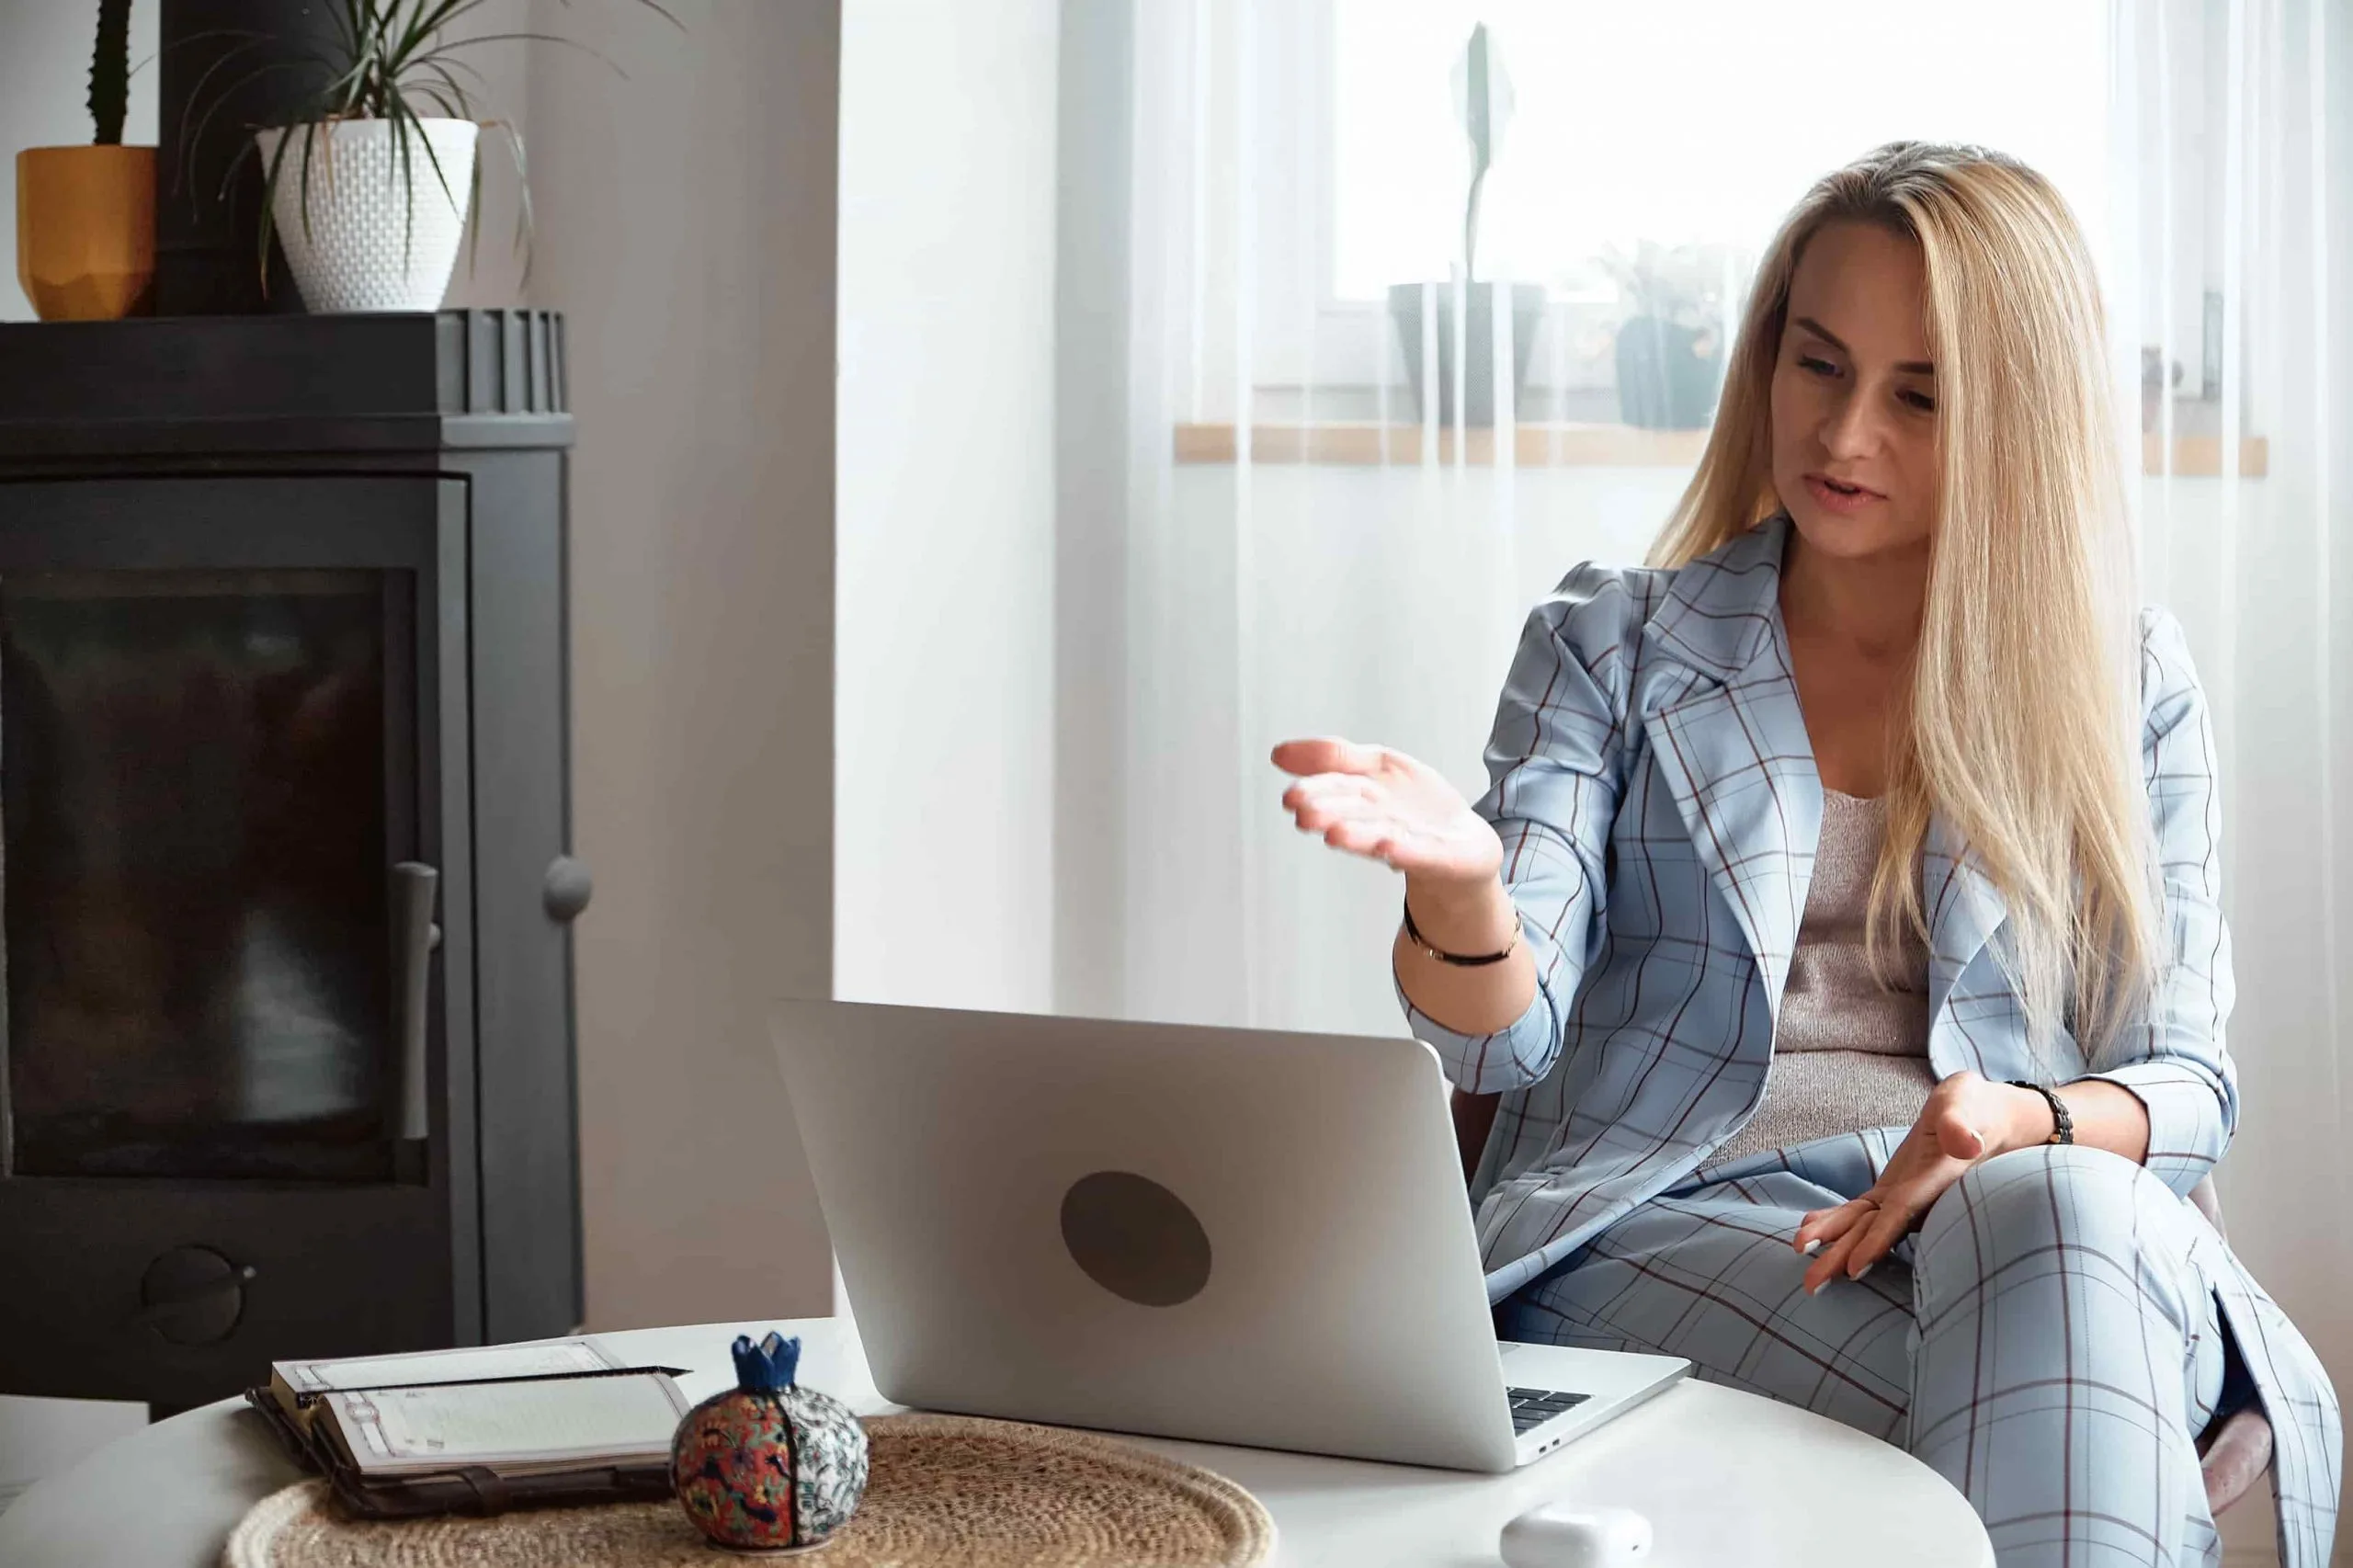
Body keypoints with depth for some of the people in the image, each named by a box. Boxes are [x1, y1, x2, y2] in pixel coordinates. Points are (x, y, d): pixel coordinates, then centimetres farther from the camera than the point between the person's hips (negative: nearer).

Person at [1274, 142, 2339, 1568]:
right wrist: (1457, 881, -26)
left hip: (2069, 1219, 2)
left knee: (2054, 1221, -37)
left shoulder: (2130, 685, 15)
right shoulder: (1611, 646, 12)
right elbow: (1504, 1032, -1)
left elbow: (2187, 1087, 10)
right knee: (2045, 1411, -36)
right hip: (1670, 1221, -2)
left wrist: (2028, 1125, -15)